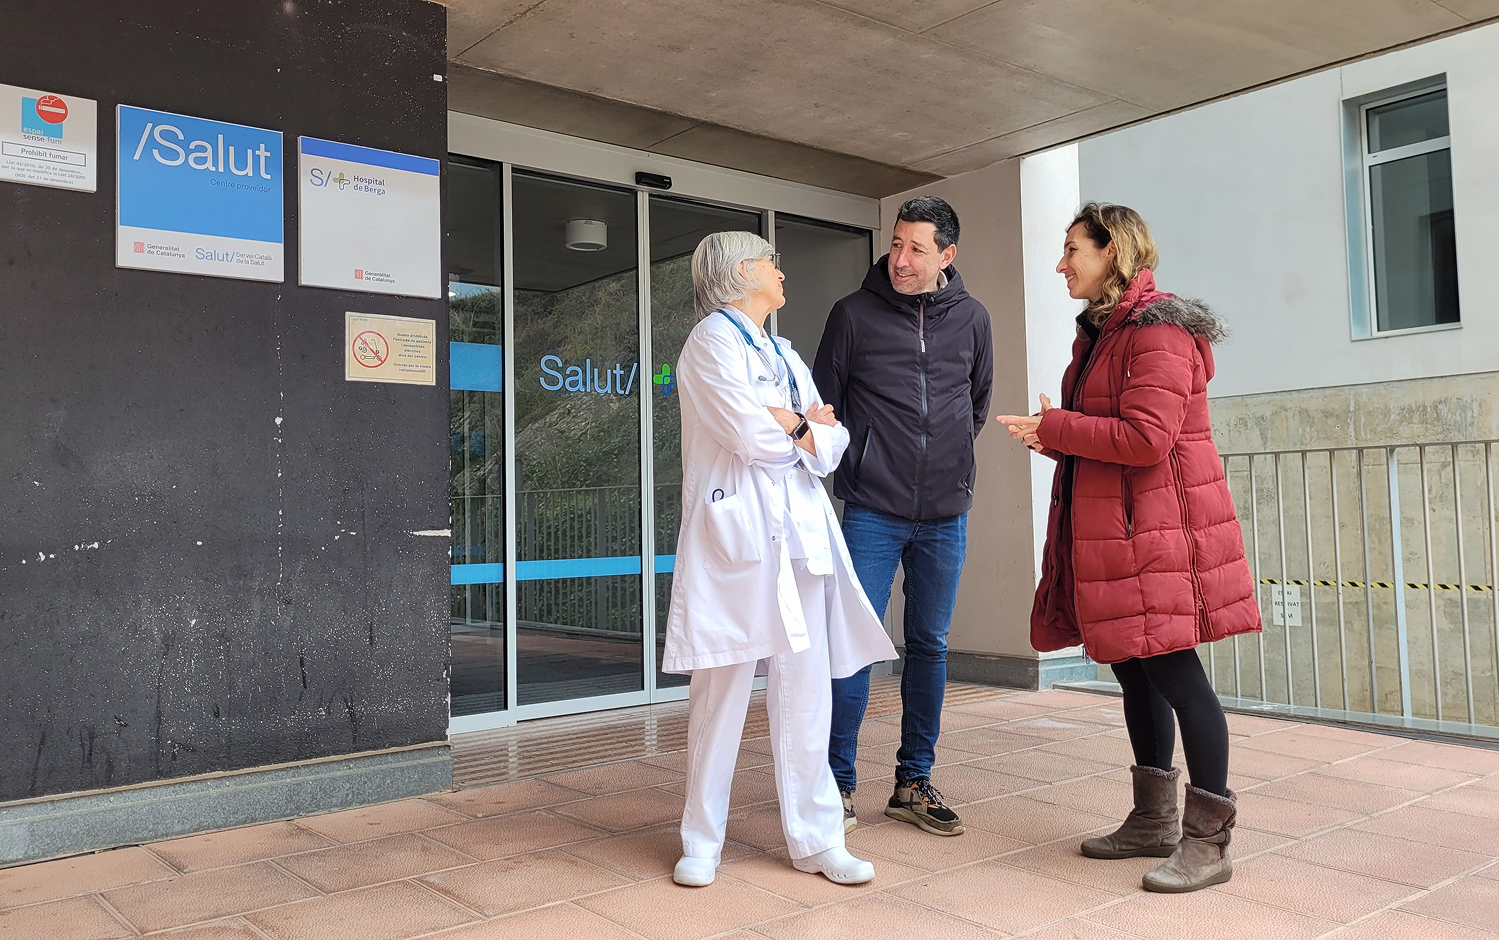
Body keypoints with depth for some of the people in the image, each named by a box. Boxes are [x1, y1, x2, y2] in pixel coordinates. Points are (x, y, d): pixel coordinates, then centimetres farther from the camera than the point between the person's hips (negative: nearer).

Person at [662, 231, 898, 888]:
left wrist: (782, 424, -8)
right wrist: (805, 425, 4)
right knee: (722, 691, -1)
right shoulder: (713, 339, 0)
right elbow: (749, 434, -15)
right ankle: (702, 842, 13)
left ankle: (815, 839, 14)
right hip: (734, 532, -7)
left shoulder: (784, 353, 23)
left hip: (800, 533, 7)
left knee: (807, 691, 6)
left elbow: (832, 444, 11)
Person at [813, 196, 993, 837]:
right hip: (873, 512, -3)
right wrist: (864, 458, 3)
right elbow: (824, 401, 7)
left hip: (945, 513, 3)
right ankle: (838, 785, 8)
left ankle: (914, 783, 21)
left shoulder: (971, 319, 8)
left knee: (929, 645, 9)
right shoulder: (854, 314, 0)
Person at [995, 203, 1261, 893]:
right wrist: (1056, 435, 3)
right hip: (1111, 526, 10)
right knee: (1135, 672, 13)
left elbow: (1146, 439, -22)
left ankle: (1208, 840, 6)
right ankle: (1153, 822, 25)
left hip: (1158, 528, -10)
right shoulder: (1099, 332, 18)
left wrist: (1053, 429, -13)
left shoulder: (1157, 330, -13)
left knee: (1172, 671, -5)